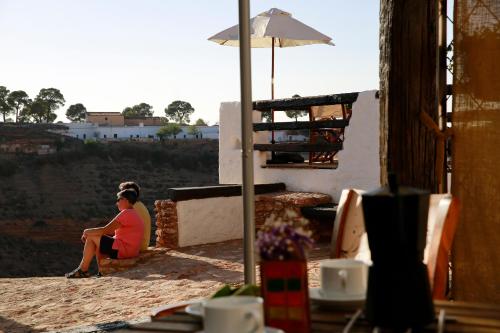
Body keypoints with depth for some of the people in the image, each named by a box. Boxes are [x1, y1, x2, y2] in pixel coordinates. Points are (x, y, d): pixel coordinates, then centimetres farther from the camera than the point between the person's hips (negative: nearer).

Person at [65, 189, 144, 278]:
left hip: (123, 250, -10)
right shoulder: (133, 214, 18)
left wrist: (87, 231, 0)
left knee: (91, 238, -4)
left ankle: (83, 270, 2)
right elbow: (110, 231, 17)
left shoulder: (127, 213, -14)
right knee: (97, 245, 23)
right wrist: (89, 232, 11)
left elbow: (105, 230, -16)